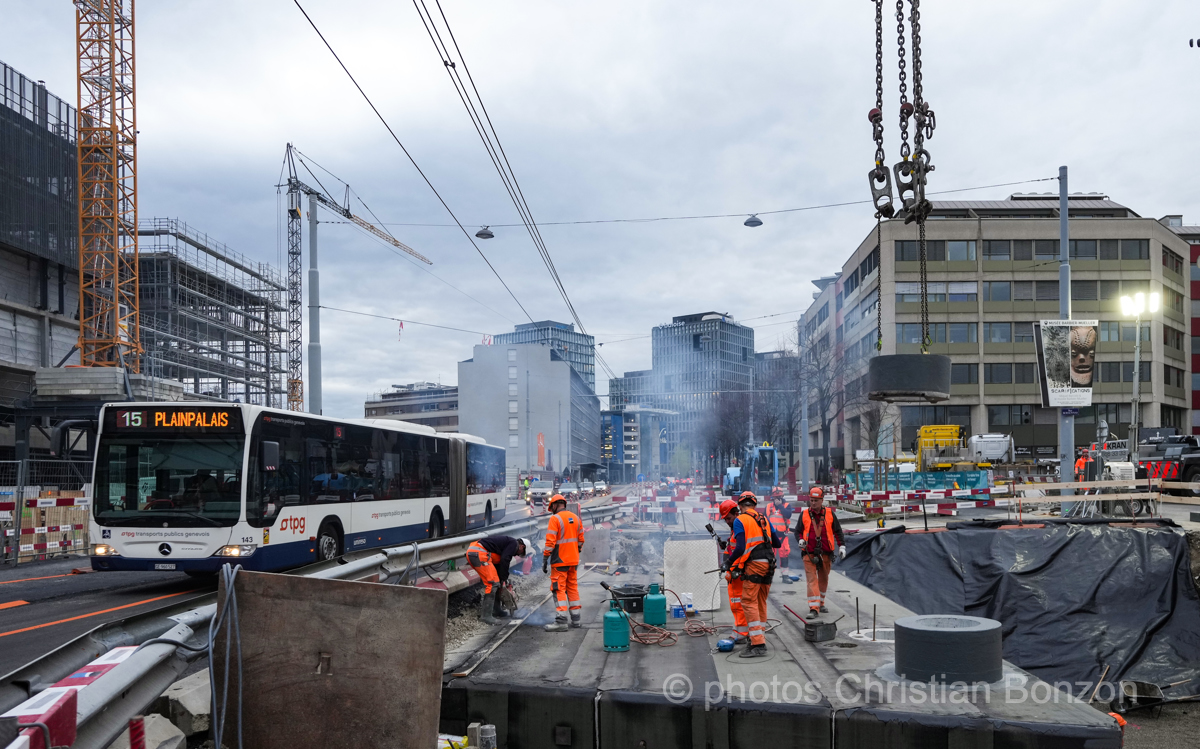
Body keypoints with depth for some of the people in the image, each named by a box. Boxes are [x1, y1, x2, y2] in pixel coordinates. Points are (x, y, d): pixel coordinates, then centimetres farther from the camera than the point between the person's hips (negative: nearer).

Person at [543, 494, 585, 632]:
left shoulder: (555, 519, -12)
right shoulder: (575, 518, 11)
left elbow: (550, 542, -17)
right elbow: (581, 539, 14)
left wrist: (545, 560, -12)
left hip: (560, 560, -7)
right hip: (573, 560, 7)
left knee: (559, 589, -6)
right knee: (572, 587, 14)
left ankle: (561, 620, -13)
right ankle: (575, 618, 17)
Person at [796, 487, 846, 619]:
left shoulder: (829, 514, 4)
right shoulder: (804, 515, 4)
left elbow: (837, 531, 10)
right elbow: (798, 531, 9)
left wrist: (841, 546, 2)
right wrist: (800, 540, -10)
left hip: (825, 553, 2)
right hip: (809, 553, -2)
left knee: (823, 579, 14)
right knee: (812, 580, -10)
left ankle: (821, 603, 33)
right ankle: (814, 608, -15)